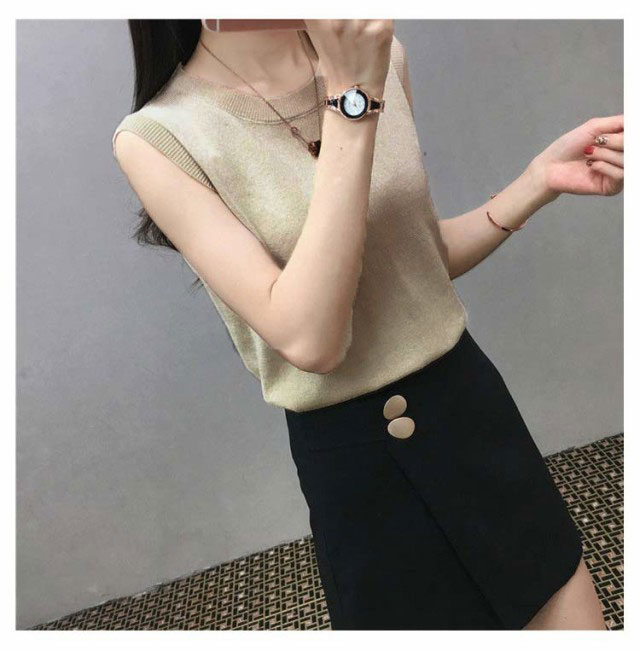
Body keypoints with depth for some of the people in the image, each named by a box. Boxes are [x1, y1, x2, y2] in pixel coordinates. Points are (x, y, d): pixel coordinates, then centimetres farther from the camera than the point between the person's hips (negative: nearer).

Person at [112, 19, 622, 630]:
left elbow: (418, 256, 8)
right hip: (352, 458, -4)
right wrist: (351, 98, -23)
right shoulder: (155, 138, -13)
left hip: (473, 402, 5)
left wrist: (542, 178, -5)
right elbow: (309, 340, -25)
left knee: (575, 614, 17)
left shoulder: (377, 54, 1)